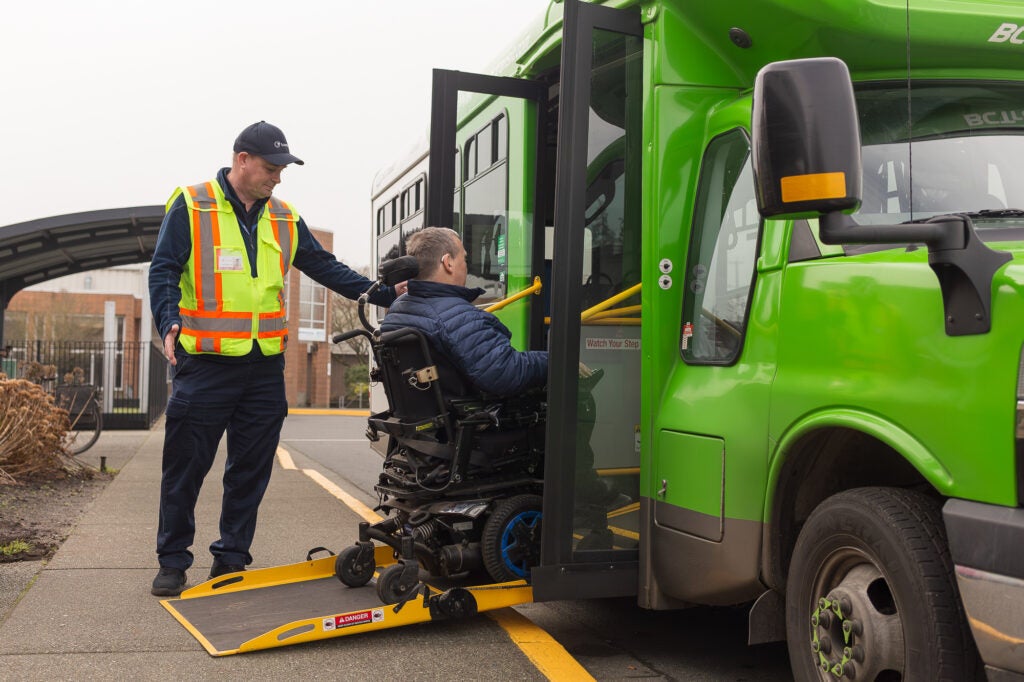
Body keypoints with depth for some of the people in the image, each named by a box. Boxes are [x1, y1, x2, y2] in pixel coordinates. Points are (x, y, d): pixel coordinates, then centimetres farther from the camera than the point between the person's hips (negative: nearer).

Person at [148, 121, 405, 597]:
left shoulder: (284, 218, 13)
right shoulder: (192, 206, -1)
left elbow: (325, 268, 16)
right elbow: (163, 271, -5)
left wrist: (383, 294, 7)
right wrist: (169, 323, -21)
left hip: (265, 366, 5)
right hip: (205, 364, -4)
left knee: (251, 469, 9)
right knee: (186, 466, 3)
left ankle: (231, 560, 22)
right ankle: (173, 561, 17)